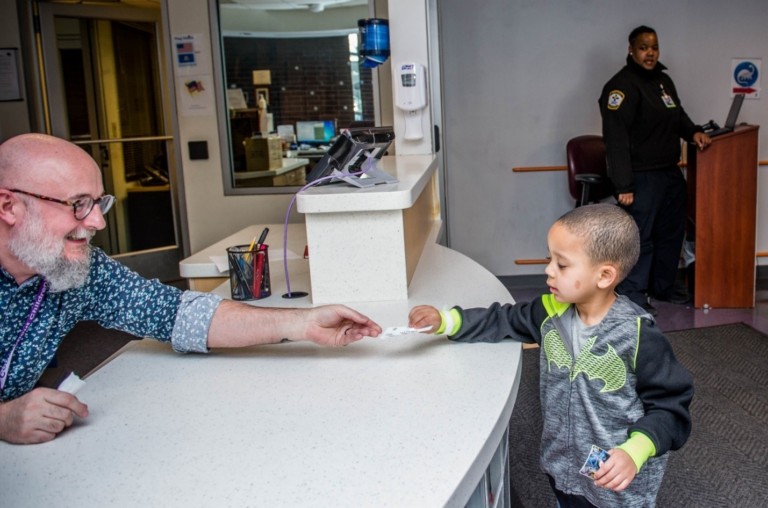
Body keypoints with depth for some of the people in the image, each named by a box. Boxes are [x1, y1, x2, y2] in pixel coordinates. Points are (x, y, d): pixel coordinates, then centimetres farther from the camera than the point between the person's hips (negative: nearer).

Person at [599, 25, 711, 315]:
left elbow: (676, 115, 29)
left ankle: (664, 286, 33)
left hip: (670, 172, 10)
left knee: (672, 232, 18)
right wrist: (623, 185, -27)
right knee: (639, 237, -5)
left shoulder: (663, 80, 14)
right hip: (641, 177, -9)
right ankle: (633, 296, 5)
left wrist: (693, 132, 5)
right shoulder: (622, 85, -15)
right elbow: (616, 139, -22)